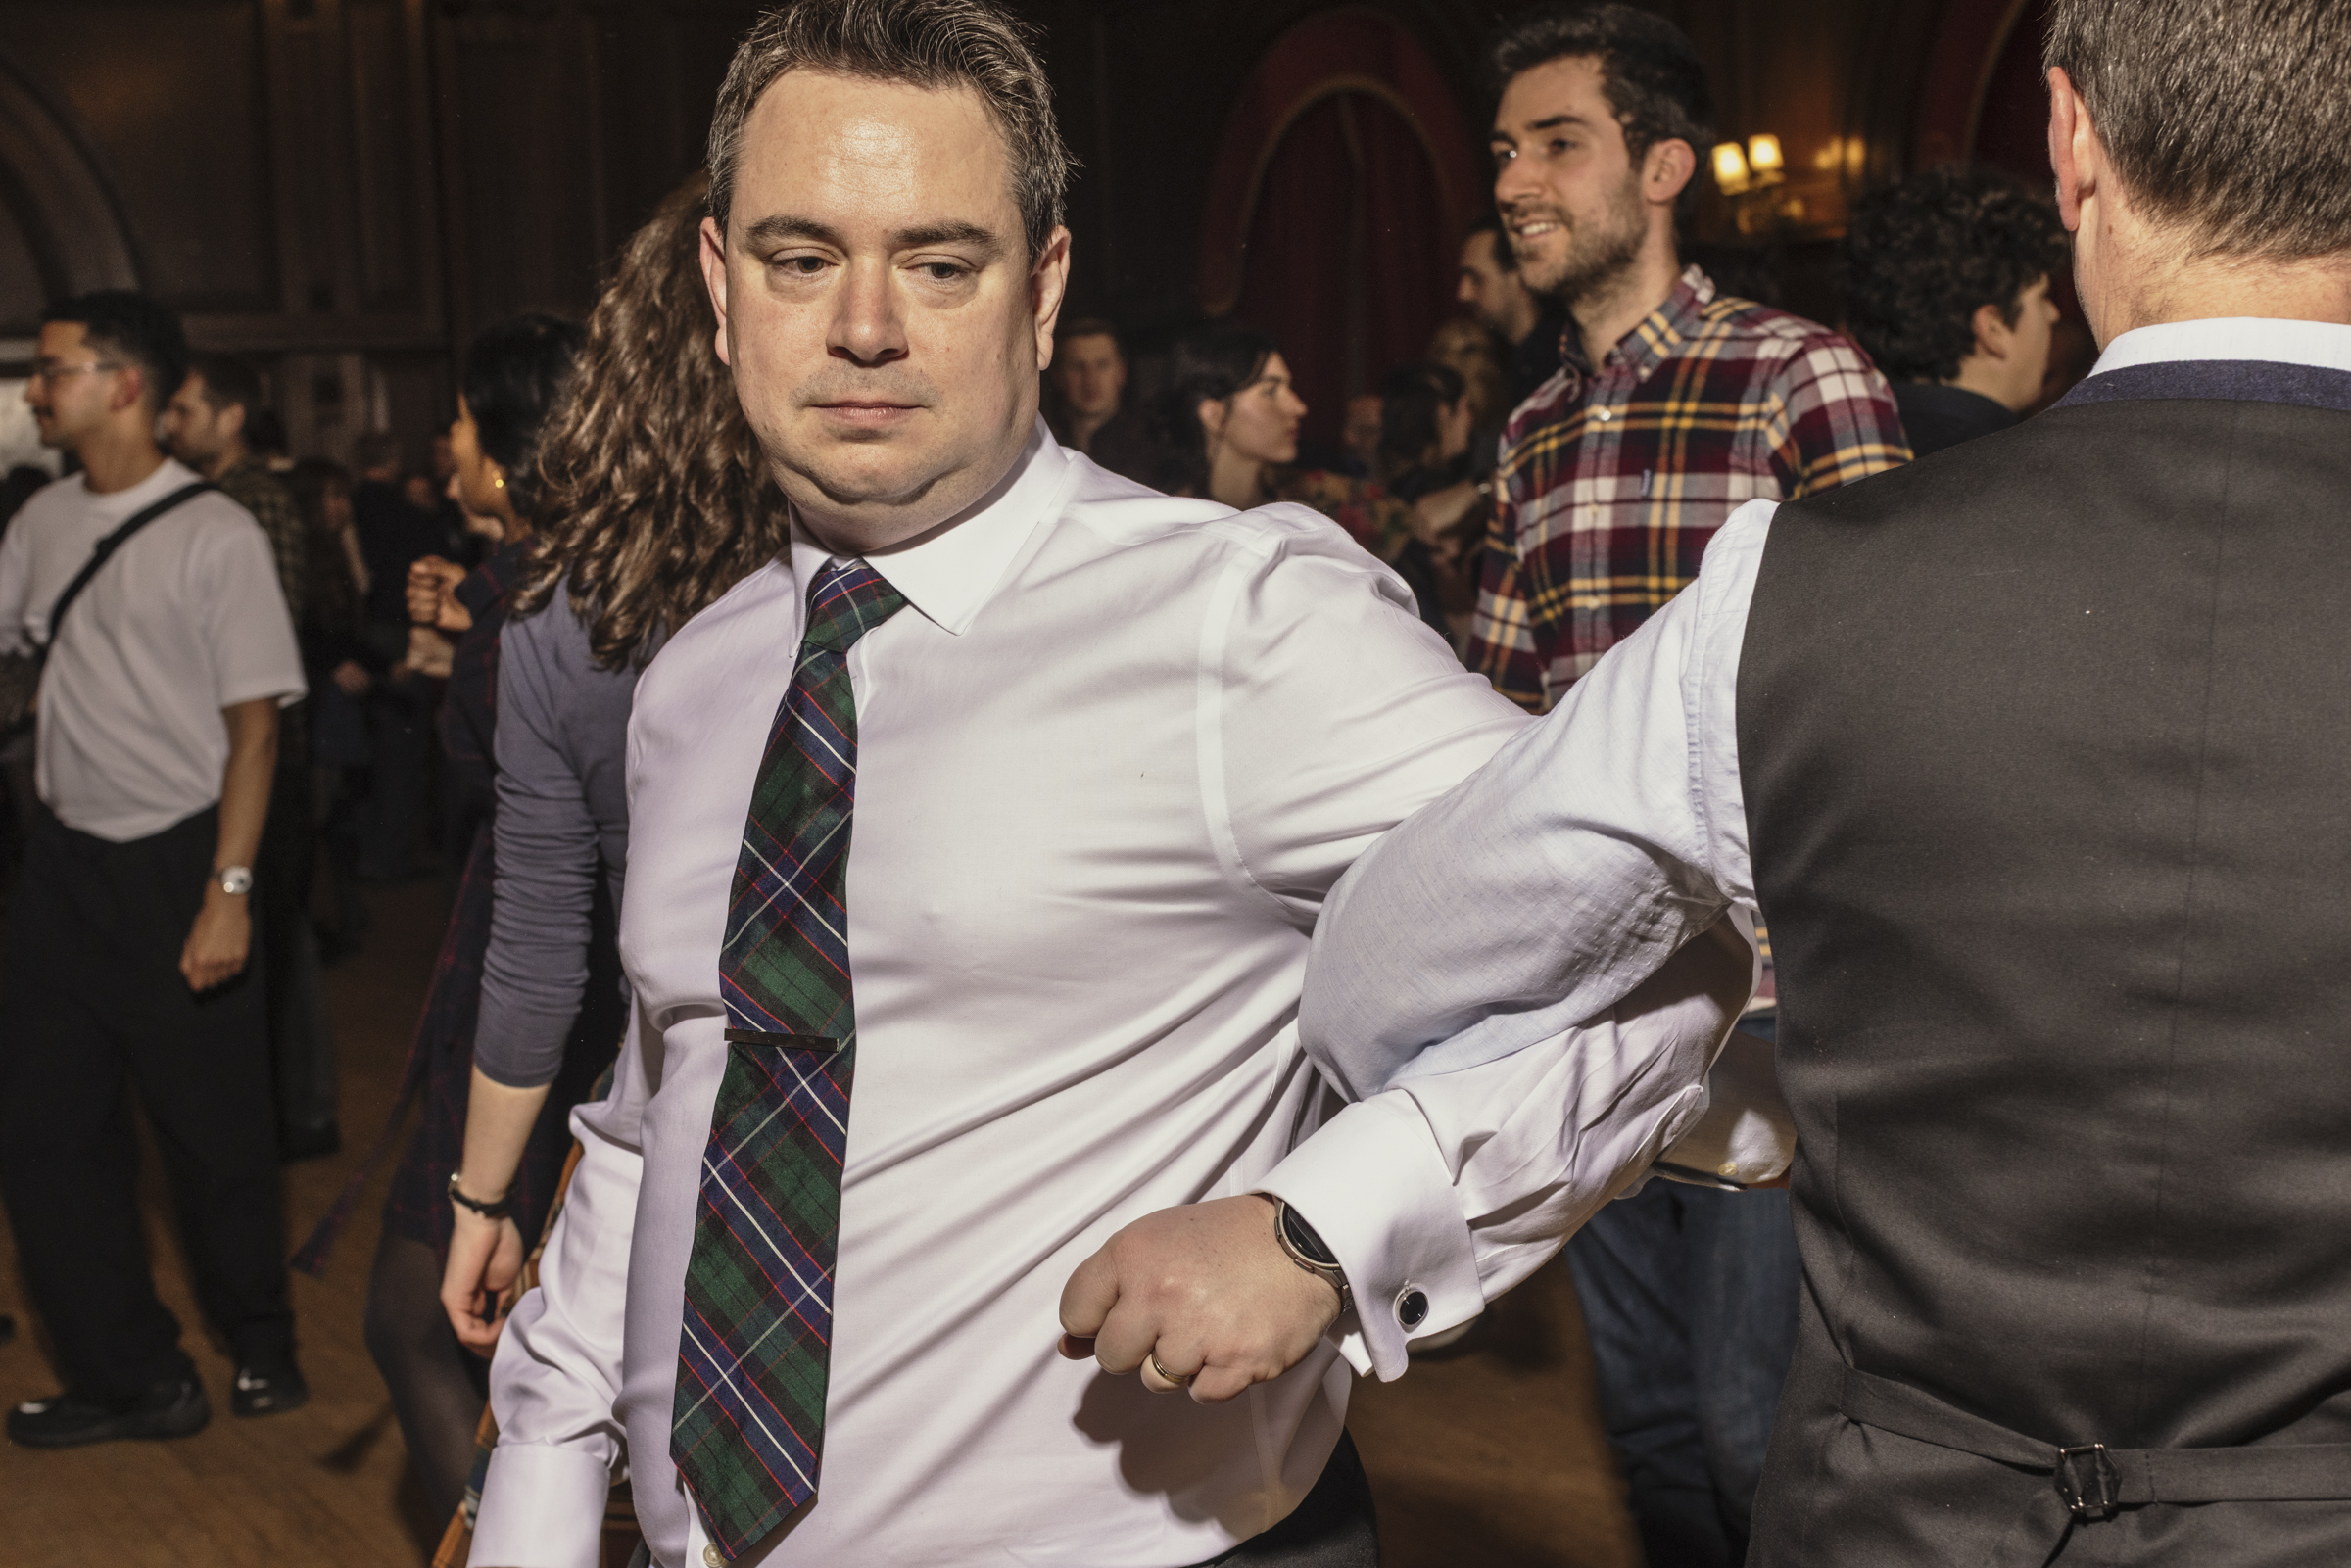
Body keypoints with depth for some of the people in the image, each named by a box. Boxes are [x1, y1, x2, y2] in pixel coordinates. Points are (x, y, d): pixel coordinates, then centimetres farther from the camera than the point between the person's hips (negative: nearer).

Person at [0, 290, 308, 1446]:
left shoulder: (215, 535, -11)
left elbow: (254, 725, -12)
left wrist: (228, 892, -17)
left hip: (176, 864, -5)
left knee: (214, 1134, 7)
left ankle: (259, 1343, 32)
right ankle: (131, 1378, 22)